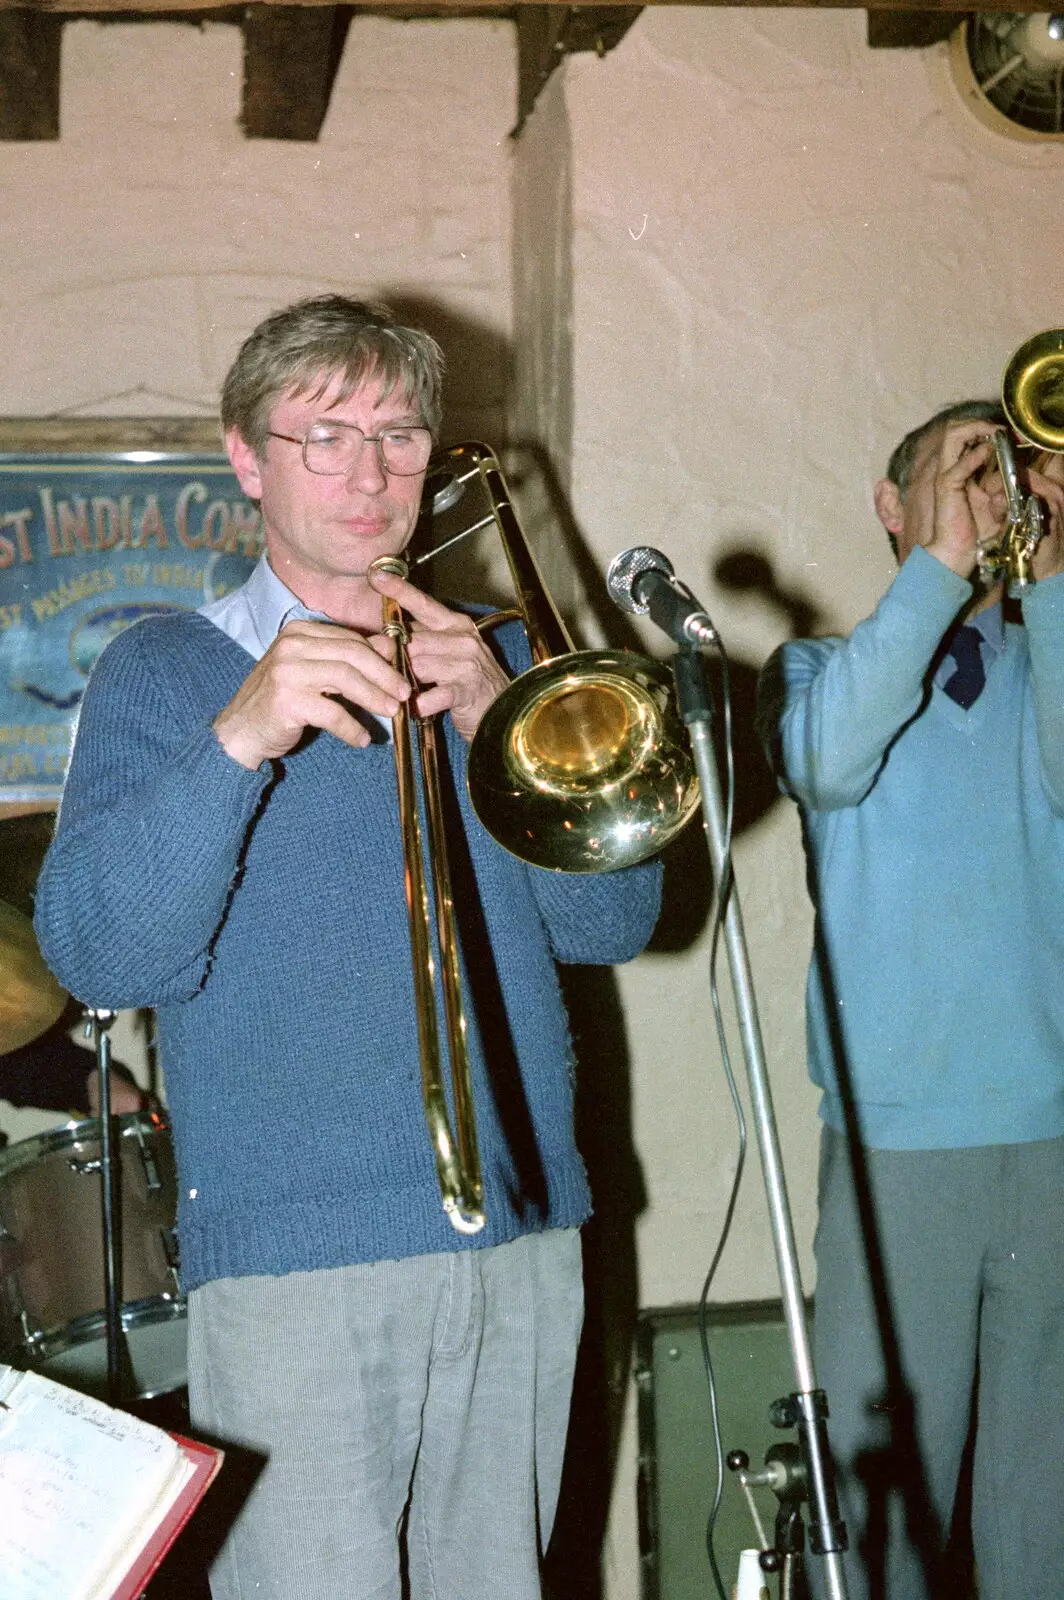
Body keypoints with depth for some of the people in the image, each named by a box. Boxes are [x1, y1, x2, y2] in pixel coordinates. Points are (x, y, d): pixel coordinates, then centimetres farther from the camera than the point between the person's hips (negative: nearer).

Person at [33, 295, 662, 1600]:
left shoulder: (494, 660, 14)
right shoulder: (165, 672, 3)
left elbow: (613, 925, 5)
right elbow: (99, 956, -10)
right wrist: (241, 739, -23)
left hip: (521, 1245, 4)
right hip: (292, 1260, -3)